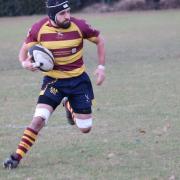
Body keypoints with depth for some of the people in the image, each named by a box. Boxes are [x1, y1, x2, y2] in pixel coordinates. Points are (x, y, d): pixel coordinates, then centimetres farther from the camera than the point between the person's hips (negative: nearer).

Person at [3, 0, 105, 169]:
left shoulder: (79, 26, -16)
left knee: (85, 128, 7)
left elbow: (99, 40, 1)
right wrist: (25, 62, -23)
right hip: (53, 80, -1)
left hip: (78, 79, 1)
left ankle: (69, 105, 39)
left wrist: (101, 67, -5)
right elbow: (24, 49, -1)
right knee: (39, 119, -21)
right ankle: (17, 156, -10)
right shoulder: (39, 29, -15)